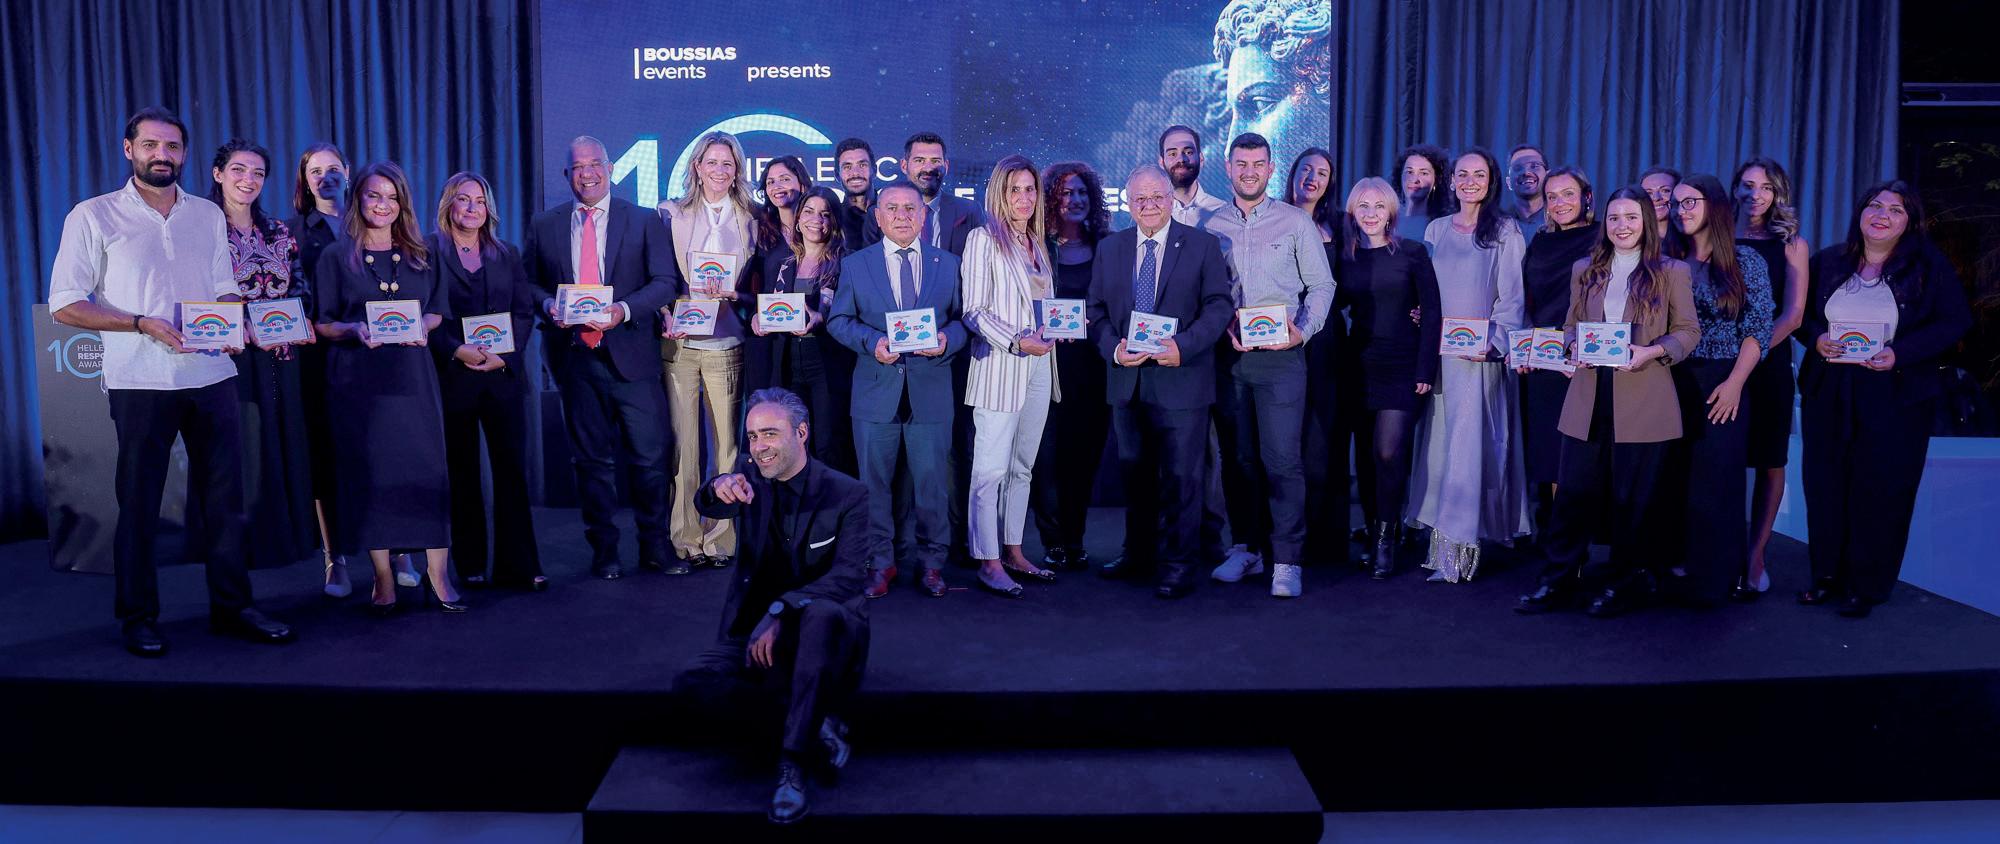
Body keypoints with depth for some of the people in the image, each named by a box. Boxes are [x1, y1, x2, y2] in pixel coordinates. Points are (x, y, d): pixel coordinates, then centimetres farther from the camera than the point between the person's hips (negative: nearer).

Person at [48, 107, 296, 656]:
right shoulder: (94, 216, 0)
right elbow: (64, 304, -4)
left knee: (226, 494, 5)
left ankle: (232, 606, 15)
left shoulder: (209, 216, 12)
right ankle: (138, 618, 16)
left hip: (210, 374, 4)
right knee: (139, 501, 4)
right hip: (140, 381, -3)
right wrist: (144, 324, -16)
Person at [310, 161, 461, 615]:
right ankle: (383, 579, 7)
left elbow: (438, 310, 14)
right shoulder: (336, 257, 6)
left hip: (413, 375, 2)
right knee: (370, 471, -2)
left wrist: (423, 327, -8)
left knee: (428, 468, -5)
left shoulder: (421, 255, 13)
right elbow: (322, 323, 4)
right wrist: (355, 331, -16)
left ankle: (438, 576, 1)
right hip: (358, 378, -1)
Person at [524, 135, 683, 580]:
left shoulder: (645, 221, 3)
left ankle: (654, 546, 14)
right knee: (592, 458, 9)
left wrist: (623, 310, -19)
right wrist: (548, 303, -9)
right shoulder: (543, 225, 10)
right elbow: (528, 282, 13)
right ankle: (604, 550, 19)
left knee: (650, 455, -1)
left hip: (630, 354, -2)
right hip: (574, 356, 2)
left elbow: (665, 281, -4)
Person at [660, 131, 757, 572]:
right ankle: (685, 540, 7)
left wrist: (733, 296, -9)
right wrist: (667, 317, -10)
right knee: (682, 444, -1)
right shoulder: (671, 214, 8)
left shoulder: (751, 220, 10)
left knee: (728, 445, 0)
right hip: (678, 344, -1)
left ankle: (722, 539, 9)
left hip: (726, 345, 1)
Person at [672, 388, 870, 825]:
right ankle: (815, 724, -15)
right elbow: (707, 505, -16)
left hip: (824, 636, -3)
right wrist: (719, 489, -42)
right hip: (756, 633, 4)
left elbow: (847, 575, -16)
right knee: (693, 685, -24)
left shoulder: (847, 493, -4)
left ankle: (793, 765, -34)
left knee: (822, 613, -39)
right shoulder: (750, 478, 6)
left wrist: (781, 612, -29)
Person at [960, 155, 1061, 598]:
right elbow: (974, 311, -10)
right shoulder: (984, 239, -4)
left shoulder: (1037, 243, 17)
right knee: (992, 469, -6)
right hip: (999, 368, -7)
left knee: (1022, 467, 11)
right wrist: (1017, 341, -19)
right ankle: (988, 561, -1)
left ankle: (1013, 552, 19)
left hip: (1039, 366, 7)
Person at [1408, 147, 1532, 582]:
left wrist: (1492, 343, -15)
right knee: (1438, 444, 4)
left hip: (1481, 356, -4)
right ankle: (1441, 540, 10)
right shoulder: (1436, 230, 13)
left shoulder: (1505, 232, 1)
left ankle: (1458, 549, -2)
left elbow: (1512, 298, -3)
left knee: (1468, 445, -7)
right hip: (1438, 353, 4)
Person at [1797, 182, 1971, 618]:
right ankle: (1827, 576, 19)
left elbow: (1955, 323, -5)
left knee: (1880, 491, 2)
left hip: (1897, 396, -3)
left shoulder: (1930, 267, -2)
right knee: (1825, 485, 6)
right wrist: (1817, 338, -11)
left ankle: (1866, 586, 12)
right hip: (1828, 393, 3)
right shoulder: (1828, 262, 6)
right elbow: (1802, 313, 11)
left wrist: (1900, 354, -18)